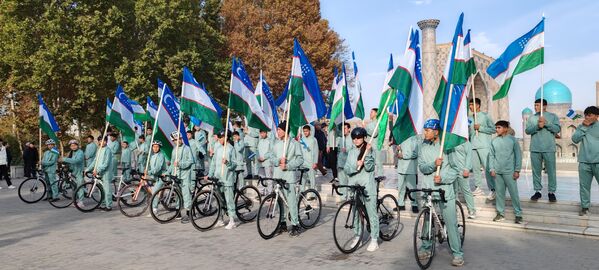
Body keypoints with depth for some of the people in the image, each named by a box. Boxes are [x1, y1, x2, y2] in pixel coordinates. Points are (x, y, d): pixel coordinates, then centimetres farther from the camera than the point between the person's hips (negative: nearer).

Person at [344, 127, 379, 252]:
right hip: (354, 185, 4)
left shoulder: (370, 150, -1)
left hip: (367, 186, -4)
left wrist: (368, 153, -21)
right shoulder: (351, 152, 10)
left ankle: (374, 239, 6)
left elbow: (369, 167, -12)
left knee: (371, 212, -2)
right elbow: (346, 169, 2)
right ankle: (357, 235, 25)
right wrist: (356, 166, -17)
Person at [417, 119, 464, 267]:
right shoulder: (423, 147, 4)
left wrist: (442, 178, -18)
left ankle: (457, 253, 8)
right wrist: (433, 164, -22)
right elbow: (422, 167, -4)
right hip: (427, 189, 3)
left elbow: (455, 170, -4)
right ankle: (425, 247, 27)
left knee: (451, 222, -2)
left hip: (445, 189, -3)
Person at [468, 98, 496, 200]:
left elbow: (493, 129, -5)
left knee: (487, 167, -9)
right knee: (475, 168, 7)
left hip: (484, 146, -6)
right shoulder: (469, 118, 17)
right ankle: (478, 188, 14)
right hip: (473, 146, 6)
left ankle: (493, 189, -7)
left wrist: (480, 128, -11)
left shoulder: (485, 116, 1)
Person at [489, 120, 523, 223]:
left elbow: (518, 155, -2)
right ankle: (500, 213, 19)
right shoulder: (494, 141, 6)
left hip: (509, 171, -3)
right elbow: (491, 155, 10)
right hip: (497, 171, 3)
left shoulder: (512, 140, -3)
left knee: (514, 193, 0)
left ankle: (518, 214, 11)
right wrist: (492, 169, 3)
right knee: (499, 193, 9)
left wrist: (517, 170, -5)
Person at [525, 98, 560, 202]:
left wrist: (546, 123, -15)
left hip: (549, 149, -2)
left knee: (551, 171, 1)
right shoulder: (531, 118, 10)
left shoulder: (553, 116, 4)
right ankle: (537, 191, 15)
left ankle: (551, 192, 10)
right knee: (536, 171, 7)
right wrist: (537, 126, -16)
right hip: (535, 149, 2)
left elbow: (557, 129, -7)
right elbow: (527, 130, -1)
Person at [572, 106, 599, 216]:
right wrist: (584, 127, -7)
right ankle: (585, 207, 16)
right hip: (584, 162, 2)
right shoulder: (581, 127, 9)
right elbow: (575, 139, -3)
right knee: (584, 185, 7)